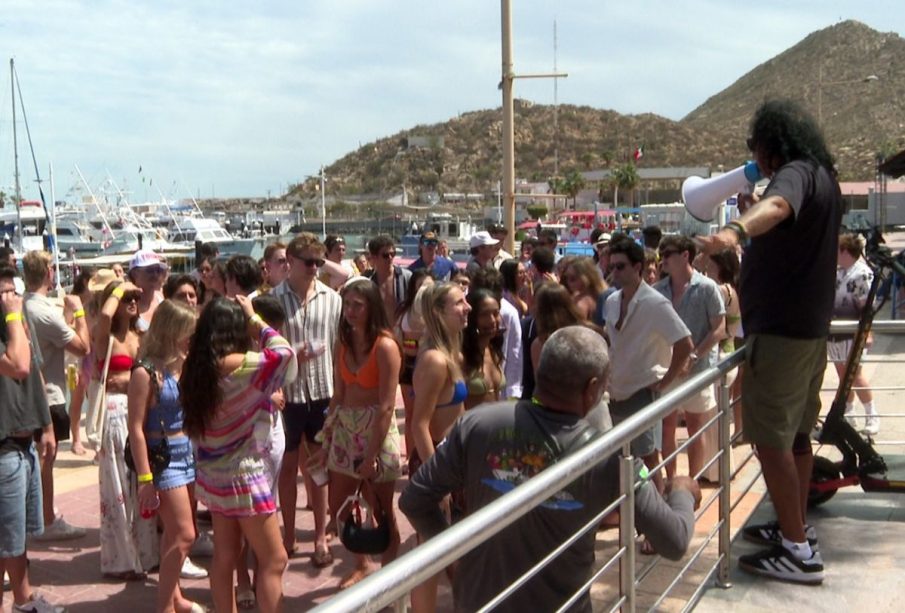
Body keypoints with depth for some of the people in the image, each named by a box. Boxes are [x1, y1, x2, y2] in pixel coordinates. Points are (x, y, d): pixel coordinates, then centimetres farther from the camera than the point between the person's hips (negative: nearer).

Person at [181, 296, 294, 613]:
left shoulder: (196, 366, -1)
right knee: (274, 560, 3)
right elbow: (283, 350, -11)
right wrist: (252, 317, -2)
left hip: (214, 472, 8)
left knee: (224, 556, 17)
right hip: (242, 474, -8)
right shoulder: (237, 365, -22)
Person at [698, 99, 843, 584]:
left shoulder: (796, 173, -16)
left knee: (770, 437, -8)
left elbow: (777, 205, -42)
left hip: (781, 328, -11)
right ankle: (795, 529, 30)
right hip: (810, 325, 11)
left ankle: (797, 552, -6)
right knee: (795, 431, 19)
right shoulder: (823, 179, 16)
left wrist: (737, 230, -59)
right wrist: (751, 219, 23)